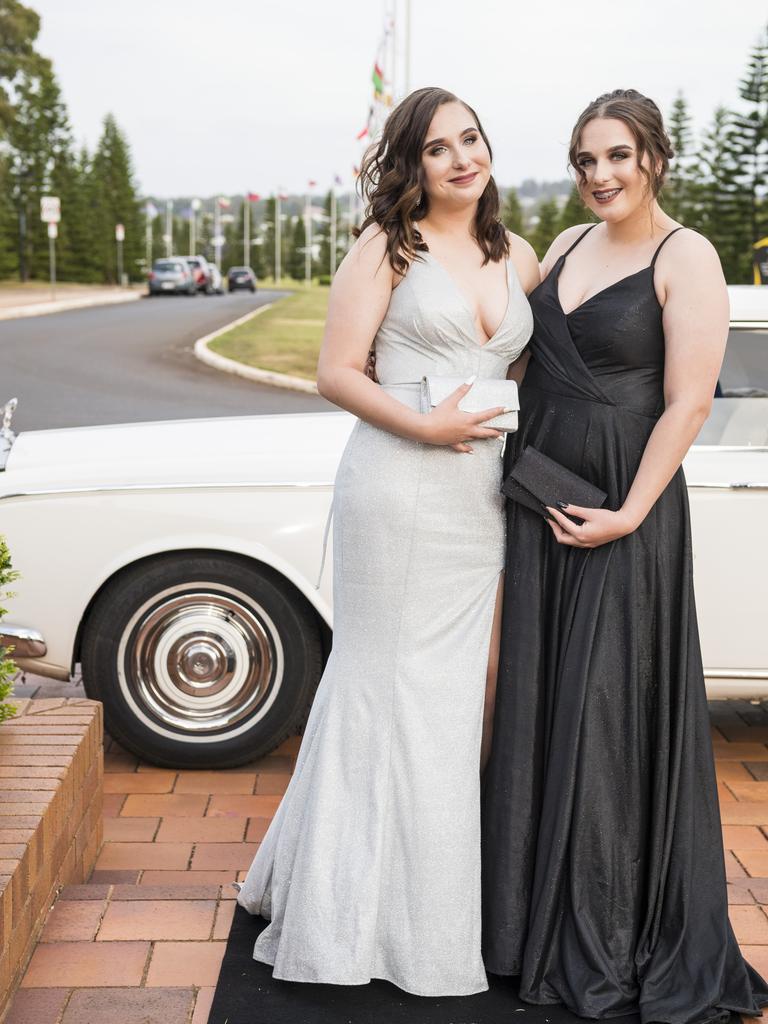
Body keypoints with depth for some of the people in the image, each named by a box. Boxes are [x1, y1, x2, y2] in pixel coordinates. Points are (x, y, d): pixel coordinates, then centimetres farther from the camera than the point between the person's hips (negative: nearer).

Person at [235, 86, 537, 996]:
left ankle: (433, 904, 25)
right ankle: (353, 898, 16)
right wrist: (424, 425, -18)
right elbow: (336, 374, -6)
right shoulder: (388, 247, -2)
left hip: (480, 500, 6)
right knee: (384, 685, 1)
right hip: (396, 488, -5)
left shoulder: (518, 258, 13)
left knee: (448, 697, 11)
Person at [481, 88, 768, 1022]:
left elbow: (688, 402, -14)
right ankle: (536, 910, 28)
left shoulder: (686, 259, -9)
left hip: (621, 504, -7)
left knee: (611, 708, 0)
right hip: (536, 498, 7)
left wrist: (629, 516, -18)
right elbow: (519, 345, 19)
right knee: (536, 698, 12)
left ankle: (610, 942, 16)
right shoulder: (567, 246, 11)